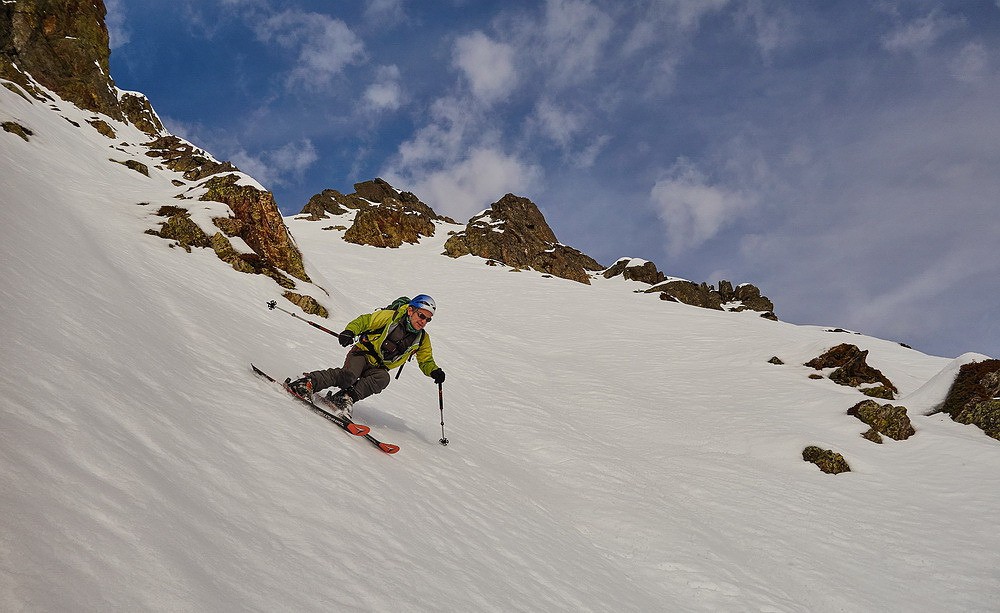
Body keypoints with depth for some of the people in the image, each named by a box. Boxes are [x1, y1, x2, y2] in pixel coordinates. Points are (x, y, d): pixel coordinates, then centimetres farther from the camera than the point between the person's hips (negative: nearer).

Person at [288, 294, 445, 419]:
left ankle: (346, 398, -35)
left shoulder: (422, 339, 3)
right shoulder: (390, 316, -10)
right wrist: (350, 331, -27)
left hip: (378, 368, 4)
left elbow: (426, 361, 13)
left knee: (383, 378, -32)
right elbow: (364, 321, -8)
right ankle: (308, 382, -27)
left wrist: (434, 371, -9)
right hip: (363, 353, -3)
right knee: (348, 375, -33)